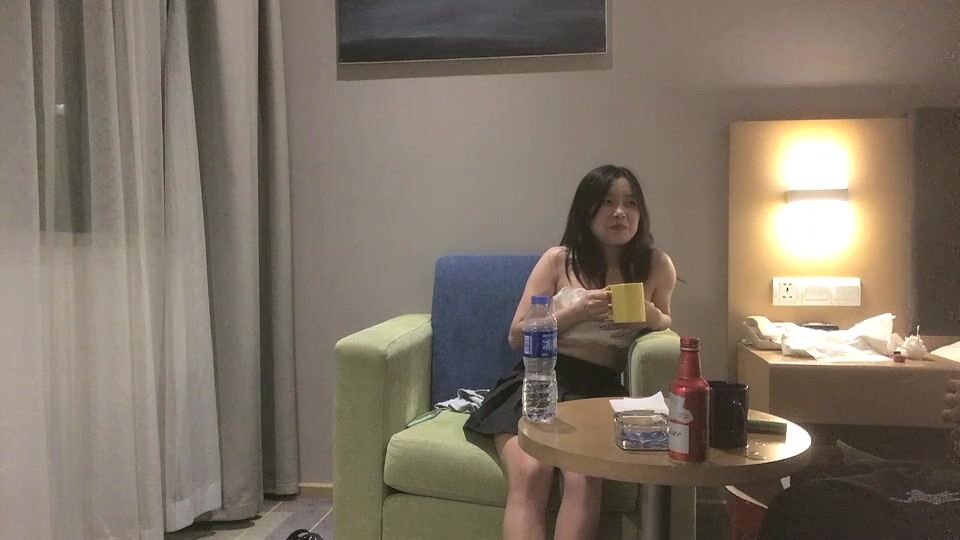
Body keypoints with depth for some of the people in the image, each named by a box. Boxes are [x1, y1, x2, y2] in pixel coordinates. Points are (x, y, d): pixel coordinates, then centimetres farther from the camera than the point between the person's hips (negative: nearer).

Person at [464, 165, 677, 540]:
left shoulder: (656, 266, 9)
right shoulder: (559, 259, 6)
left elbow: (665, 324, 26)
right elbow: (517, 335, 6)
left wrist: (650, 316, 0)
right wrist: (578, 312, -9)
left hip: (601, 387, 1)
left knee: (584, 478, -30)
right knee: (529, 475, -28)